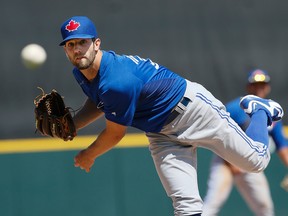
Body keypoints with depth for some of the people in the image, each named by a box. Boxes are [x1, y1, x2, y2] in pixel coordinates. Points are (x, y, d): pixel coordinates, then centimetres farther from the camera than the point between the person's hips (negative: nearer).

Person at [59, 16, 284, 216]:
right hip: (160, 132, 7)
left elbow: (115, 134, -22)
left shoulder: (118, 81, -36)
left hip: (191, 106, -7)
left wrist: (87, 156, -5)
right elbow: (98, 104, 12)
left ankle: (260, 110, 32)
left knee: (256, 161, 2)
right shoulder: (82, 73, -8)